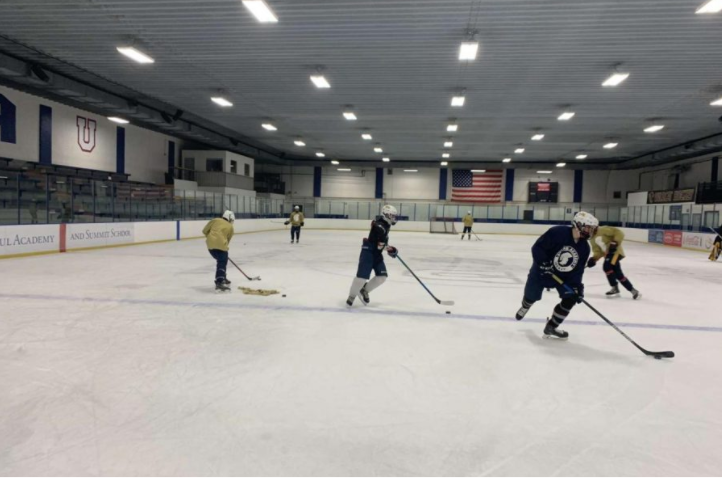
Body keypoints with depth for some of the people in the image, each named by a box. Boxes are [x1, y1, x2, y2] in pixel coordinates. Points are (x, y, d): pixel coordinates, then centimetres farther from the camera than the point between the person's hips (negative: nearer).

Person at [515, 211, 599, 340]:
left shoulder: (584, 247, -9)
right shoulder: (557, 232, -28)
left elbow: (577, 270, -7)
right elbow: (537, 247, -26)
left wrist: (578, 286, -18)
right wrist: (544, 263, -35)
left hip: (564, 276, 5)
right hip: (542, 270, -5)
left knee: (570, 298, -12)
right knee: (531, 296, 10)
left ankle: (550, 327, 1)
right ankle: (525, 306, 52)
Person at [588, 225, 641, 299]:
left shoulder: (603, 230, -13)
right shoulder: (593, 239, 13)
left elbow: (619, 233, -17)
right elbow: (598, 251, 8)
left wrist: (615, 243, -27)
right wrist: (594, 259, -9)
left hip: (616, 252, -9)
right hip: (608, 254, 9)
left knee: (607, 266, -23)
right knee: (618, 274, 7)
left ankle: (615, 288, -9)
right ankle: (633, 291, 18)